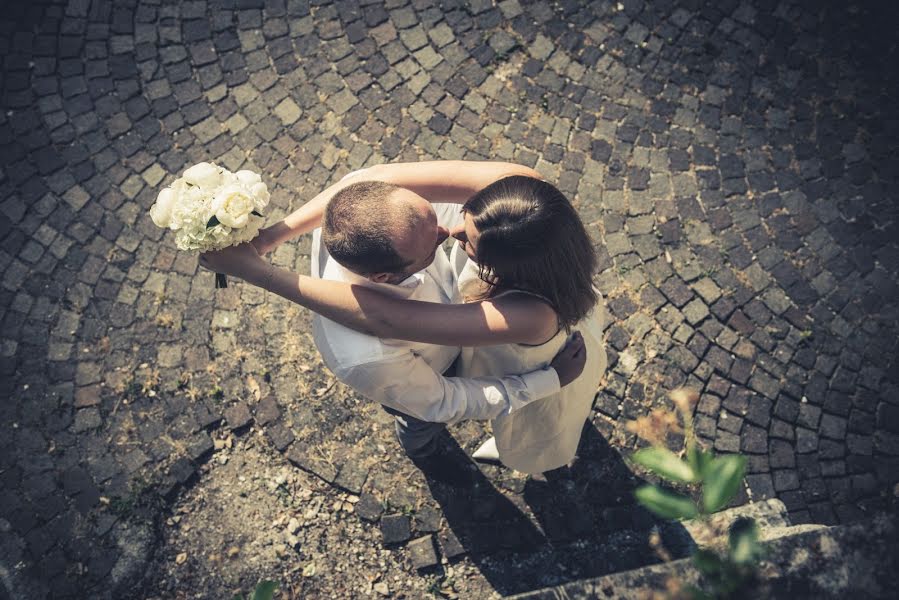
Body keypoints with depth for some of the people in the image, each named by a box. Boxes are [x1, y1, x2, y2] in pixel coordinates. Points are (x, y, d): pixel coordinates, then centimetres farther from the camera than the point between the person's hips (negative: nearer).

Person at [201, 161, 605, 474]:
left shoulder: (530, 318, -51)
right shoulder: (521, 188, -38)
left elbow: (384, 319, -49)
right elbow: (380, 179, -37)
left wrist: (254, 271, -44)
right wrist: (274, 235, -39)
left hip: (537, 376, -5)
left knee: (525, 444, 34)